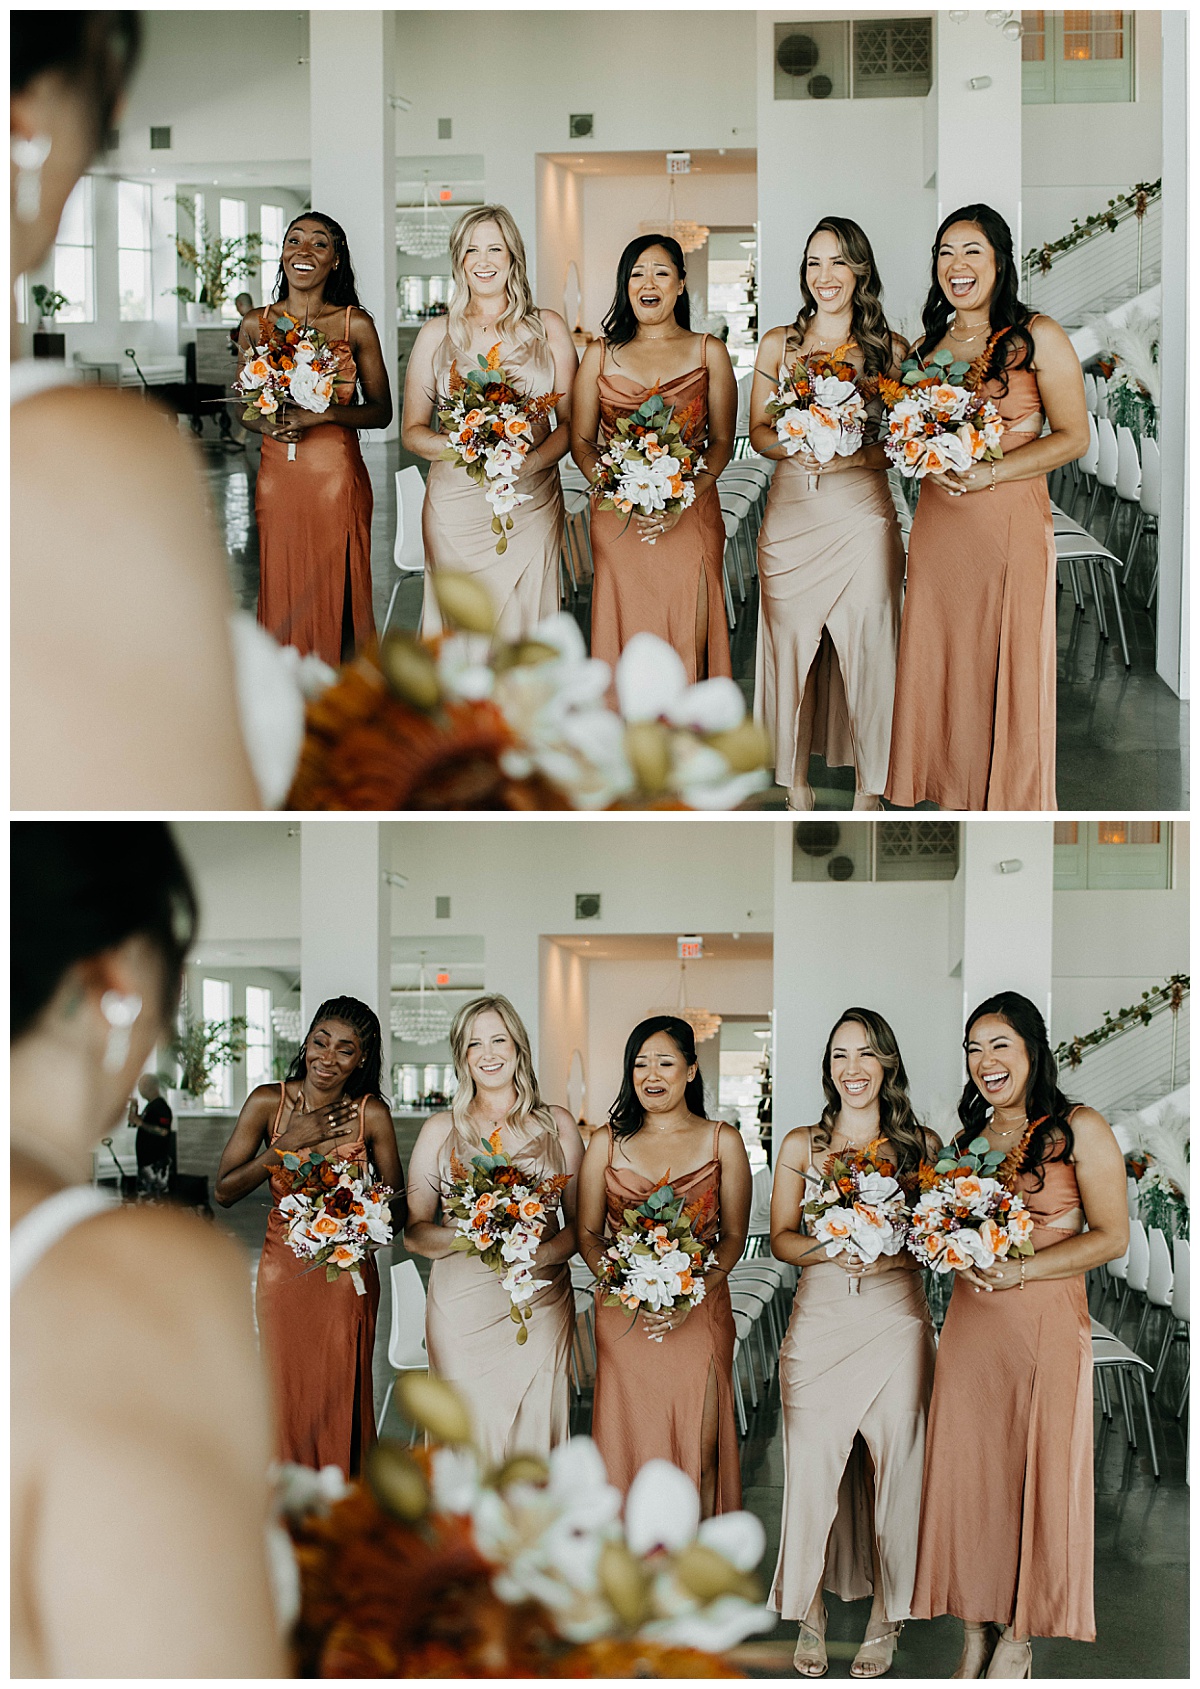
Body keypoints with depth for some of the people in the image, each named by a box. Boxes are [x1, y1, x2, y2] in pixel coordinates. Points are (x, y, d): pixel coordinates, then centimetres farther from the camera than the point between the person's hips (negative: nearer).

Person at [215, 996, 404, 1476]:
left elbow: (398, 1210, 0)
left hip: (348, 1275, -1)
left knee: (341, 1404, 3)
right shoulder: (268, 1102, -5)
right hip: (284, 1270, 1)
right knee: (289, 1403, 5)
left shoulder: (372, 1114, -6)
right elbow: (224, 1192, -7)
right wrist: (289, 1144, -14)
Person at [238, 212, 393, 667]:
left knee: (337, 596, 0)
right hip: (277, 477, 2)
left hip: (338, 476, -2)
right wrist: (268, 424, -9)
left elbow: (381, 411, 2)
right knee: (283, 599, 4)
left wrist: (323, 413, -15)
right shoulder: (256, 324, 6)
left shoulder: (356, 325, -1)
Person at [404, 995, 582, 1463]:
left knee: (537, 1431, -2)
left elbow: (581, 1222, 7)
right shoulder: (441, 1130, 7)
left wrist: (542, 1253, -13)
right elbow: (414, 1231, 3)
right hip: (462, 1304, -1)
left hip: (541, 1302, 1)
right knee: (471, 1431, -4)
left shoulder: (557, 1125, 9)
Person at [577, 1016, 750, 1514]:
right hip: (624, 1318, 1)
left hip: (699, 1315, 0)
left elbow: (733, 1236, 4)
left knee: (698, 1452, -2)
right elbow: (588, 1233, 7)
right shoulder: (607, 1143, 6)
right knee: (629, 1446, 1)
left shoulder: (722, 1142, 4)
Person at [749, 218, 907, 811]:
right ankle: (796, 776, 19)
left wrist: (856, 455, -15)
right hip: (791, 514, 1)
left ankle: (868, 783, 11)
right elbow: (759, 432, 8)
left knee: (865, 644, -1)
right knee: (791, 640, 4)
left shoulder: (891, 349, 3)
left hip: (863, 514, -1)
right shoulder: (778, 344, 6)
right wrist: (796, 448, -13)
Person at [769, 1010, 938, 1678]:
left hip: (897, 1318, 0)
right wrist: (830, 1249, -13)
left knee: (893, 1468, 2)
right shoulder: (801, 1146, 7)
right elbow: (781, 1238, 7)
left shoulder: (922, 1145, 5)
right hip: (820, 1322, 0)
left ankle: (885, 1620, 18)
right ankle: (811, 1614, 13)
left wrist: (887, 1247, -13)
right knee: (812, 1468, -4)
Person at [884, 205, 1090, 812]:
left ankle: (1009, 801, 14)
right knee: (939, 664, 6)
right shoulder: (927, 345, 12)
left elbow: (1073, 437, -7)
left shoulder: (1037, 338, -4)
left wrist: (986, 474, -18)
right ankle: (950, 792, 20)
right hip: (938, 527, 5)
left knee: (1007, 667, 0)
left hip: (1010, 521, -5)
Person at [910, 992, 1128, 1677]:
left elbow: (1111, 1237, -8)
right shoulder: (967, 1140, 13)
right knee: (970, 1472, 4)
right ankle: (977, 1628, 16)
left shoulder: (1080, 1130, -4)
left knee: (1037, 1476, 1)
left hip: (1048, 1324, -5)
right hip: (971, 1328, 5)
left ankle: (1019, 1639, 13)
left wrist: (1018, 1271, -17)